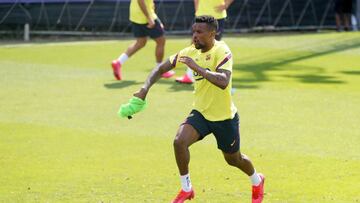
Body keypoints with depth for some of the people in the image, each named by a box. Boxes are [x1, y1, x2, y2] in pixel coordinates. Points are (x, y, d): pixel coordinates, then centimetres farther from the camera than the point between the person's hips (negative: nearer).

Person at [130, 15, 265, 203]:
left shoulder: (221, 51, -23)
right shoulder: (190, 52, -5)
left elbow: (223, 82, -39)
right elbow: (161, 69, 2)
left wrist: (198, 68, -42)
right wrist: (145, 88, -14)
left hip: (224, 117, -4)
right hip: (200, 113, 4)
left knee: (234, 160, 14)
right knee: (179, 141, -23)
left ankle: (257, 181, 48)